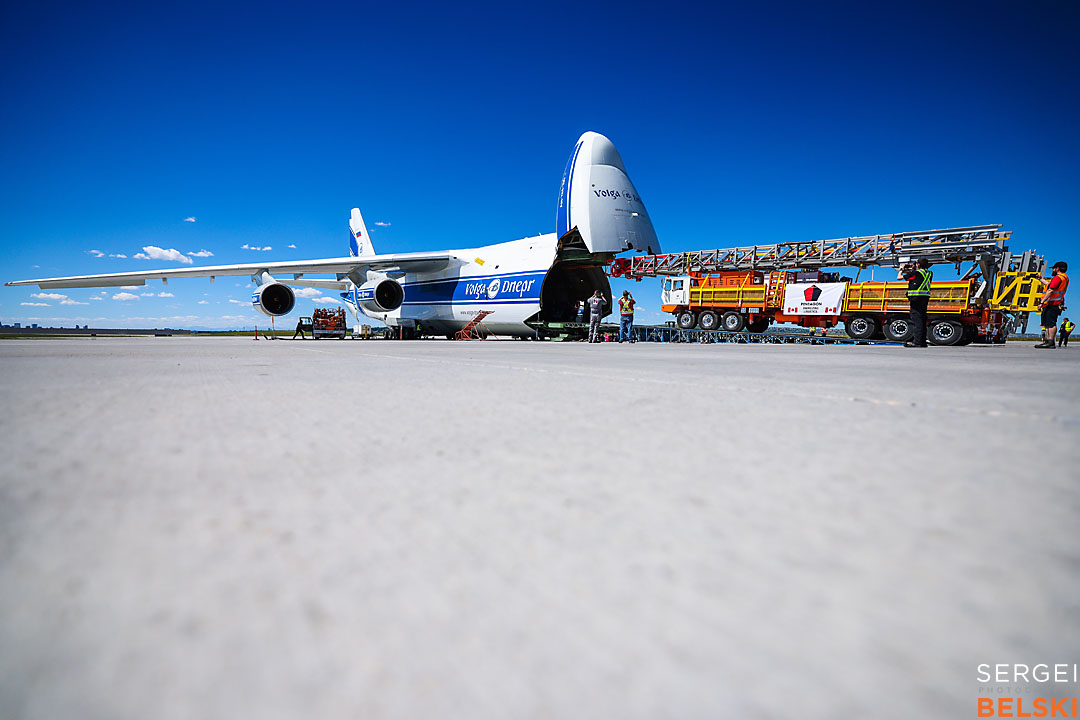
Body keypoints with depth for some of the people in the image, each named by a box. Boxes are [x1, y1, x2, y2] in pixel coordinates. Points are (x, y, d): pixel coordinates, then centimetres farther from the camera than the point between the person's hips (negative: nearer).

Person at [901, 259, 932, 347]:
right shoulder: (929, 273, 14)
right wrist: (909, 271, 34)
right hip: (925, 298, 8)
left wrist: (902, 270, 20)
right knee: (922, 320, 12)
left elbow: (899, 277, 1)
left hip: (917, 298, -8)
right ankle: (923, 341, 15)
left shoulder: (915, 273, -8)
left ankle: (917, 341, -13)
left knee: (916, 319, -9)